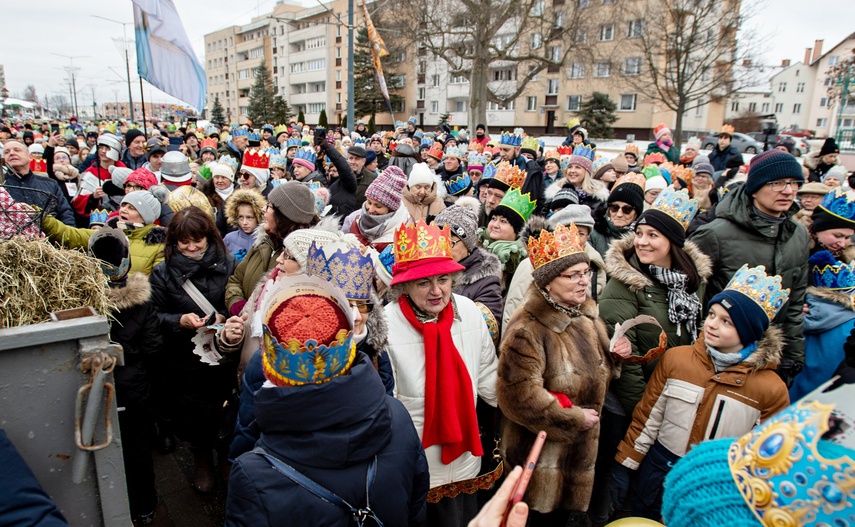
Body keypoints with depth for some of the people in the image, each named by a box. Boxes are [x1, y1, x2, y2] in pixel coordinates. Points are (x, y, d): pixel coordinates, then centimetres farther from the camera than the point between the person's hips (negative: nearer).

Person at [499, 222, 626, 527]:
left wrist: (616, 355, -5)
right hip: (542, 452, -7)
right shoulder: (528, 329, -24)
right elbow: (520, 394, -29)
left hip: (581, 446, 7)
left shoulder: (586, 316, 2)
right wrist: (574, 418, -20)